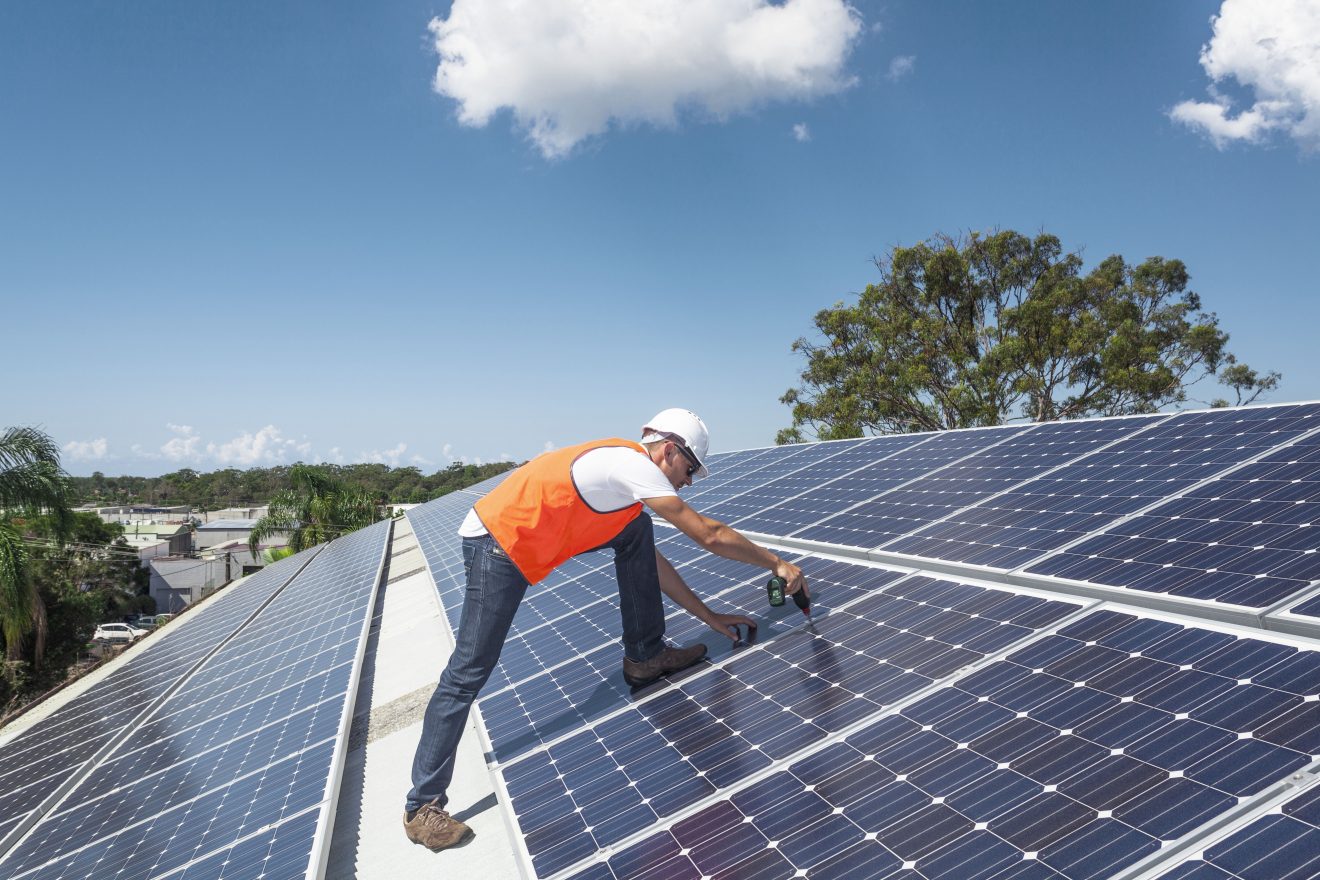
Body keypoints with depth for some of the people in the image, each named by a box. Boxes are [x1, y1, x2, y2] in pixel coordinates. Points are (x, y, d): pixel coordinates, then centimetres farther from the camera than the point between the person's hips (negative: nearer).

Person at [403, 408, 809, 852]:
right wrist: (776, 563, -5)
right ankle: (423, 807, 6)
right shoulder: (635, 463, -15)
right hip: (495, 545, -10)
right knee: (469, 672, -6)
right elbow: (709, 535, -16)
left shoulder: (622, 468, 13)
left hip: (527, 539, 10)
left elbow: (653, 561, 19)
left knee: (637, 533, 7)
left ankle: (645, 656, 15)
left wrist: (708, 616, 18)